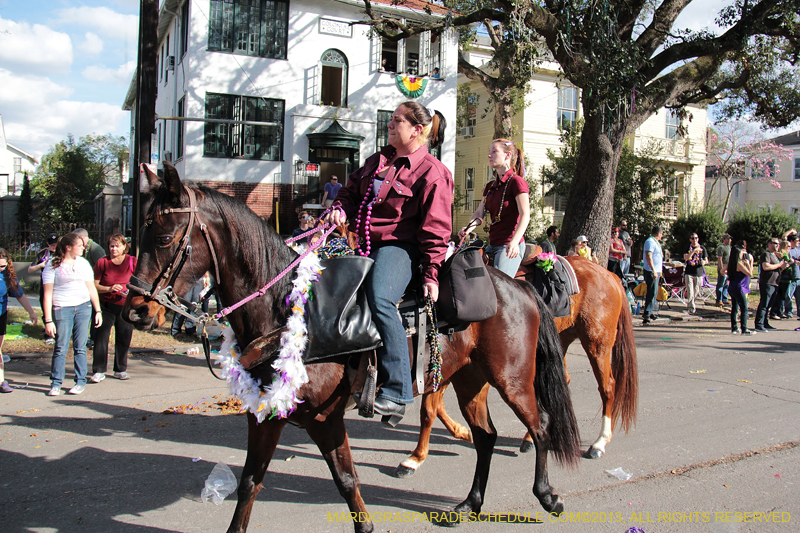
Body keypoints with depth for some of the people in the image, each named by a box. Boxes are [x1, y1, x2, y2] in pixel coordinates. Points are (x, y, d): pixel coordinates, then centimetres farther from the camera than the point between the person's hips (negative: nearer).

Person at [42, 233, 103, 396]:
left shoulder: (83, 263, 12)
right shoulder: (53, 265, -1)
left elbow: (91, 288, 15)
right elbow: (48, 294, -4)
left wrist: (98, 310, 9)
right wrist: (48, 320, -9)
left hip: (84, 307, 3)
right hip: (62, 309, -3)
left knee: (80, 347, 4)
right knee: (61, 347, -2)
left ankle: (80, 381, 11)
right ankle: (56, 383, 9)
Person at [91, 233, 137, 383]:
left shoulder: (132, 262, 2)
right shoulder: (102, 263, -1)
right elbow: (95, 285, -1)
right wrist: (109, 289, -17)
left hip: (125, 307, 1)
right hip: (106, 306, -1)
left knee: (124, 338, 7)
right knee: (101, 337, -7)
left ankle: (120, 370, 22)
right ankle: (98, 371, 1)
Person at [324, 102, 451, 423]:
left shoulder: (432, 172, -6)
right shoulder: (378, 160, 17)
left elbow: (435, 230, -9)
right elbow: (352, 190, 26)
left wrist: (431, 274, -14)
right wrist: (341, 208, 3)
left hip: (399, 246, -9)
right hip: (367, 246, 9)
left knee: (380, 299, -34)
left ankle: (396, 392, -30)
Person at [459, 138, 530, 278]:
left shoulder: (516, 181, -7)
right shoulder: (490, 186, 18)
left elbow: (525, 215, -16)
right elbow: (479, 212, 12)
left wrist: (514, 241, -30)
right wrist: (468, 228, -10)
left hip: (510, 247, -8)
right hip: (492, 245, 9)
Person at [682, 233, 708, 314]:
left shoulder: (702, 248, 8)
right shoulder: (688, 248, 4)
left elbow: (706, 261, 10)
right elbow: (686, 258, -14)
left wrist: (704, 262, -14)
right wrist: (694, 250, -23)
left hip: (699, 273, 2)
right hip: (689, 273, -2)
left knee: (696, 292, 8)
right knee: (690, 293, -11)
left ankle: (689, 306, 26)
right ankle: (692, 308, -8)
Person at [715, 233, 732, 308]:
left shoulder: (729, 247, 18)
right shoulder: (721, 247, -11)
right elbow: (719, 259, -16)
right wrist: (722, 269, -21)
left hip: (728, 269, 9)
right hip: (723, 269, -9)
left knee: (726, 285, 14)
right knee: (720, 285, -6)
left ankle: (724, 300, 22)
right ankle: (719, 301, -3)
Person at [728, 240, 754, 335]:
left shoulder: (731, 263, 8)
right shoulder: (739, 264, -17)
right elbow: (750, 274, -17)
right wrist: (748, 264, -9)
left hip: (732, 288, 9)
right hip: (738, 288, -9)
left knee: (735, 308, 13)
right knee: (744, 308, -6)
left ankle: (734, 328, 17)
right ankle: (744, 329, -8)